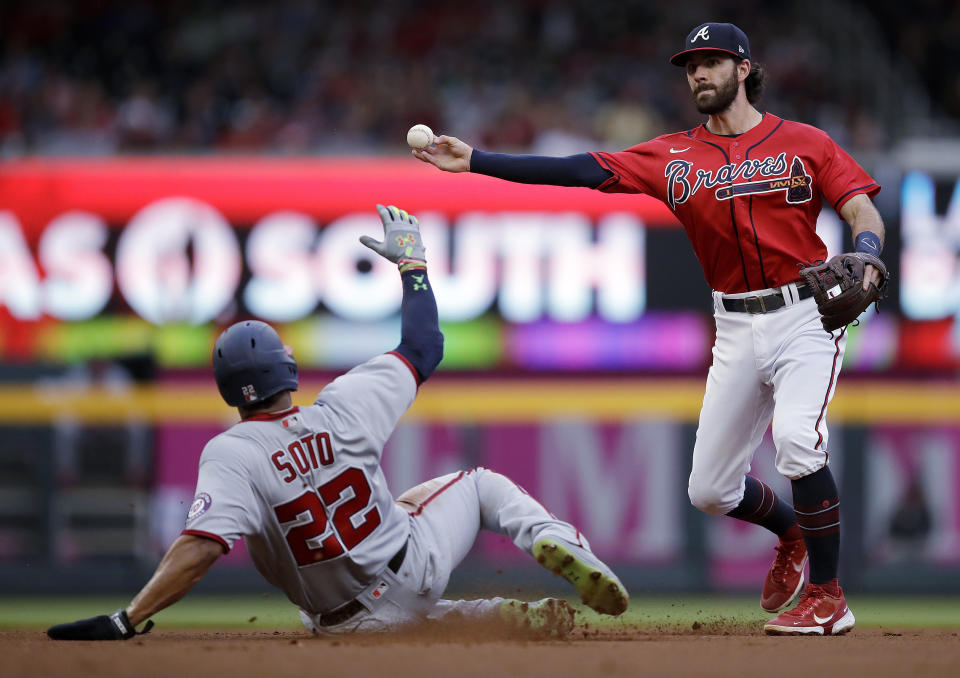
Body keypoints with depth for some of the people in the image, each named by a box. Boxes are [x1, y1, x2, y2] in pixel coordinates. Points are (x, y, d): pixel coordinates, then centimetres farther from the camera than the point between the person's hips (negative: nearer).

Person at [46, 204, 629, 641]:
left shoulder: (231, 455, -21)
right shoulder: (344, 408, -11)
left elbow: (200, 548, -36)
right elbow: (424, 348, 5)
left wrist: (126, 622, -37)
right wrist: (411, 261, 19)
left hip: (353, 619, -3)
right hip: (414, 569, 3)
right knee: (482, 484, 29)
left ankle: (520, 618, 3)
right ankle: (557, 543, -4)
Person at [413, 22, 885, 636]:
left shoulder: (804, 143, 1)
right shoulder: (674, 158, 8)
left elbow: (865, 211, -6)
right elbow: (579, 171, 3)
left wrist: (864, 259, -29)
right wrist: (474, 161, -3)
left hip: (804, 315, -5)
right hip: (737, 330, 5)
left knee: (796, 437, -29)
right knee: (709, 488, 5)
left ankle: (827, 599, -16)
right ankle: (793, 533, 38)